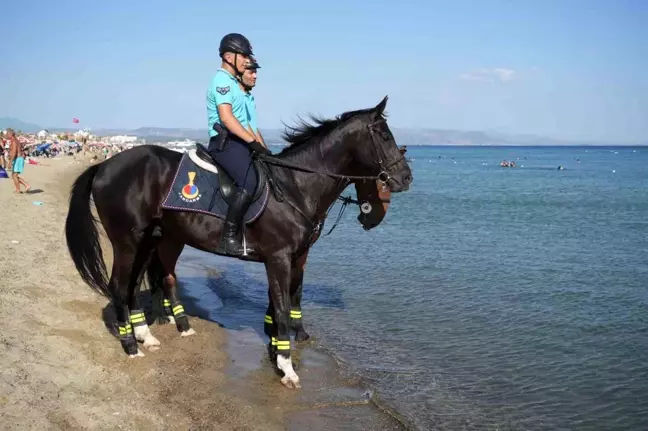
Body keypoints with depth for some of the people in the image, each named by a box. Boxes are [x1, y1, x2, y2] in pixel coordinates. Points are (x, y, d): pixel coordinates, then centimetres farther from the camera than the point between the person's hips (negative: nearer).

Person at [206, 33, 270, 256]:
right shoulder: (222, 80, -8)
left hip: (238, 142, 10)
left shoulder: (234, 82, 23)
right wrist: (253, 142, -23)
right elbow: (227, 118, -21)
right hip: (225, 143, -10)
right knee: (248, 183, -28)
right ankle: (229, 238, -25)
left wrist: (259, 145, 17)